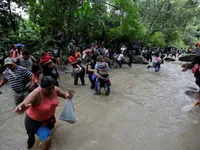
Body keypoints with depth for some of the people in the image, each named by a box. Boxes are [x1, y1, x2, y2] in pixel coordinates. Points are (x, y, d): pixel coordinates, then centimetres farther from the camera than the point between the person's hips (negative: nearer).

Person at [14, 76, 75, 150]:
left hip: (49, 116, 7)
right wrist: (21, 108, -72)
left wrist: (68, 95, -36)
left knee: (51, 126, 34)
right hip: (35, 120, -6)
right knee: (47, 139, -18)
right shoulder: (36, 94, -37)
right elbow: (24, 104, -47)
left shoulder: (55, 89, -21)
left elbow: (65, 95, -11)